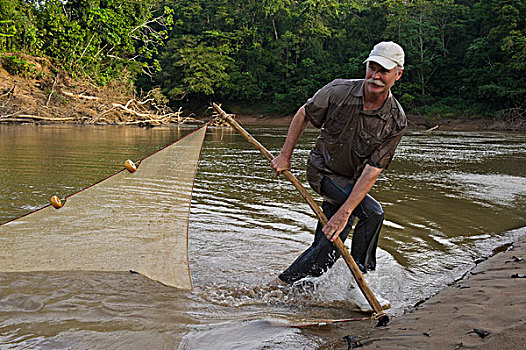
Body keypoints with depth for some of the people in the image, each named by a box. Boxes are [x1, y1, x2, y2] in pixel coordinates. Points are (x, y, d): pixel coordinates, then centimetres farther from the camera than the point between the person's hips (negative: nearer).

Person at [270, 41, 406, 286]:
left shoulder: (396, 121, -17)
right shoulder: (338, 91, -20)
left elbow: (372, 171, -21)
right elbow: (303, 114, -2)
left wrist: (344, 212, -28)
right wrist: (285, 157, -1)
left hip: (352, 181, 3)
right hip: (322, 172, -3)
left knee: (327, 250, 2)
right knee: (372, 212, -24)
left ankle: (280, 284, 23)